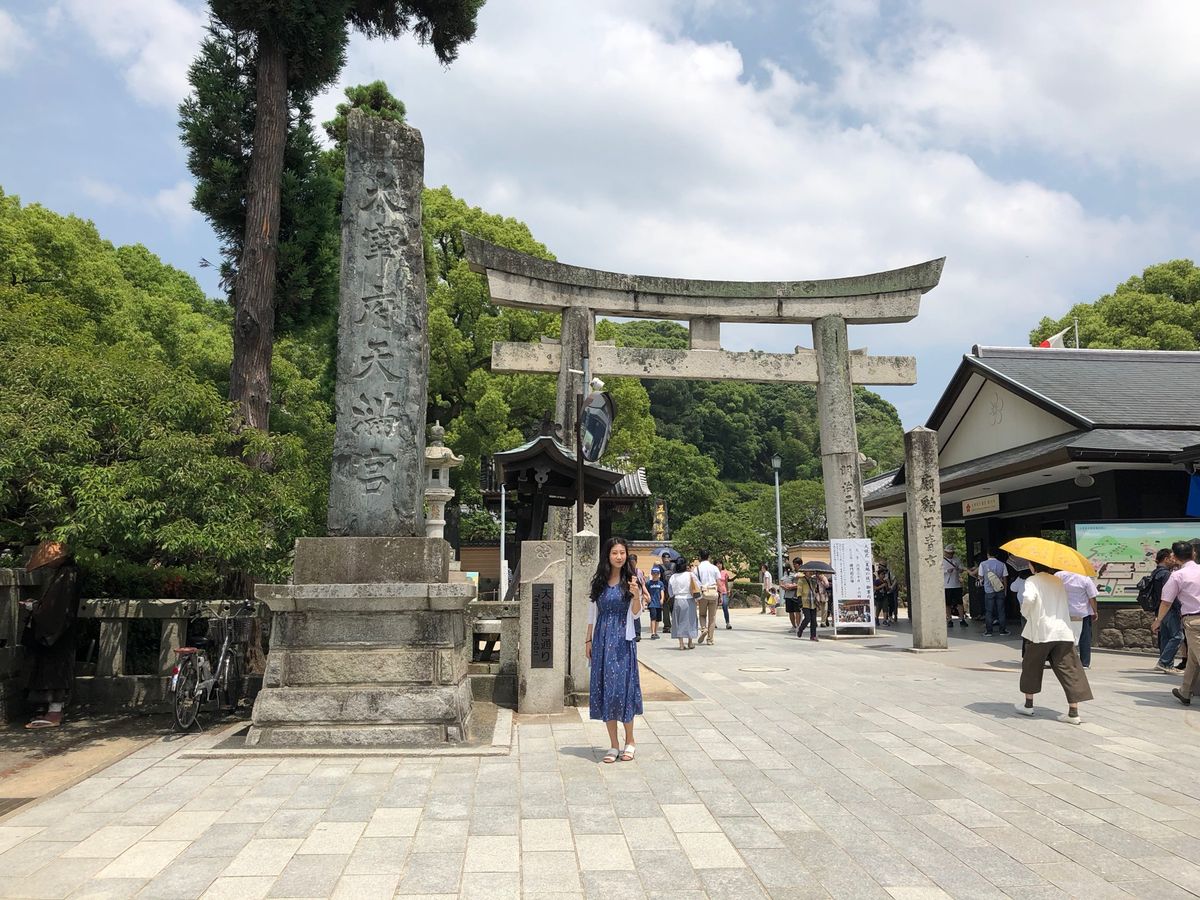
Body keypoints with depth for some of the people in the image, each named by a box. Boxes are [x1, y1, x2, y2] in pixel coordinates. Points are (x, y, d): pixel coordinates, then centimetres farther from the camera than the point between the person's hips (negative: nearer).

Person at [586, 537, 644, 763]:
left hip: (623, 641, -3)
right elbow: (592, 613, 13)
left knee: (623, 686, -2)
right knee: (604, 689, 4)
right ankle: (613, 745, 14)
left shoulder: (631, 580, -2)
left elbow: (636, 613, -7)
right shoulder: (599, 581, 6)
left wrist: (636, 595, -26)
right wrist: (589, 640, 11)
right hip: (601, 640, 3)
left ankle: (629, 741, 16)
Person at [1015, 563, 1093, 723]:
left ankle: (1029, 705, 21)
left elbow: (1029, 598, -21)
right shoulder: (1058, 581, 16)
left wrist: (1025, 613, -6)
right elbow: (1068, 603, 22)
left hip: (1041, 632, -4)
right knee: (1068, 669, 1)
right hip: (1064, 632, 4)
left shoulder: (1032, 581, -3)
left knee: (1031, 666, 13)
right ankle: (1074, 712, -4)